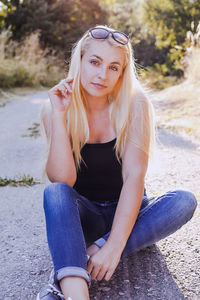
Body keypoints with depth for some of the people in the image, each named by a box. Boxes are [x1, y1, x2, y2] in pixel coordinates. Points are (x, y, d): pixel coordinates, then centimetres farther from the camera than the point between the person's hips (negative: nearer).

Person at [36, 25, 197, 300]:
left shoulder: (134, 104, -13)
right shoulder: (56, 108, -10)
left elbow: (134, 176, -21)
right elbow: (61, 180, -20)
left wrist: (114, 246, -31)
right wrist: (59, 115, -27)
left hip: (126, 212, 1)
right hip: (83, 214, 0)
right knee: (54, 193, -31)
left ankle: (94, 253, -29)